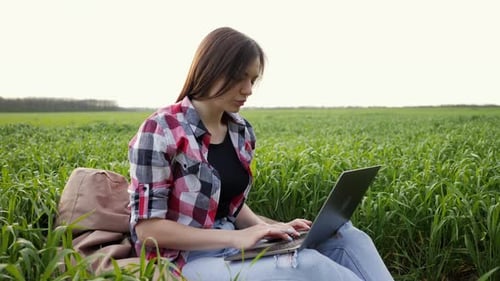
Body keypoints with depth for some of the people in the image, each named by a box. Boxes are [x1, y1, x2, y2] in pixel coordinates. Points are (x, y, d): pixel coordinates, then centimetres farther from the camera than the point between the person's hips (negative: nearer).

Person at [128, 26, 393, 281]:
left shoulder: (241, 131, 5)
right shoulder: (161, 131, -15)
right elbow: (147, 228, -16)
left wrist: (268, 227, -6)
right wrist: (235, 238, -23)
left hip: (230, 248, 7)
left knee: (346, 236, -11)